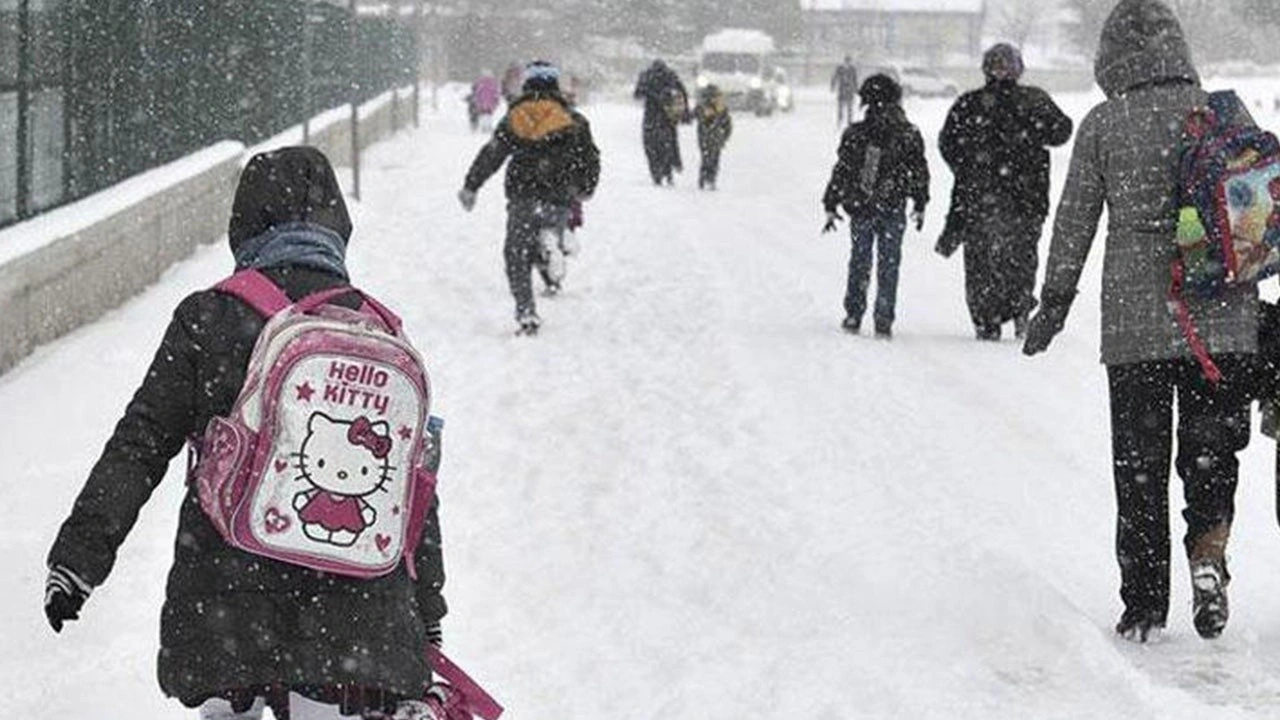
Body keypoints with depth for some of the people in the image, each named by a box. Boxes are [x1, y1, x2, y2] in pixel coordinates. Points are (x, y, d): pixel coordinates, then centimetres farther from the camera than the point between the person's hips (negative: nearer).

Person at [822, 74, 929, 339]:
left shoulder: (855, 134, -5)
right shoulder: (909, 135, -3)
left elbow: (841, 172, -2)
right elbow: (919, 173, 4)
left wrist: (831, 206, 5)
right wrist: (920, 205, 15)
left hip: (860, 209, 0)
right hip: (893, 210, 0)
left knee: (859, 263, 14)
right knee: (888, 265, 7)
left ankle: (853, 316, 13)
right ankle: (884, 322, 3)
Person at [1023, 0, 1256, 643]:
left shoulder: (1102, 125, -2)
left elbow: (1075, 221, 1)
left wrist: (1054, 302, 12)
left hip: (1134, 319, -1)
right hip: (1222, 317, 1)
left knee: (1139, 462, 8)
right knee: (1212, 445, 13)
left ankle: (1144, 603, 10)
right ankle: (1208, 550, -13)